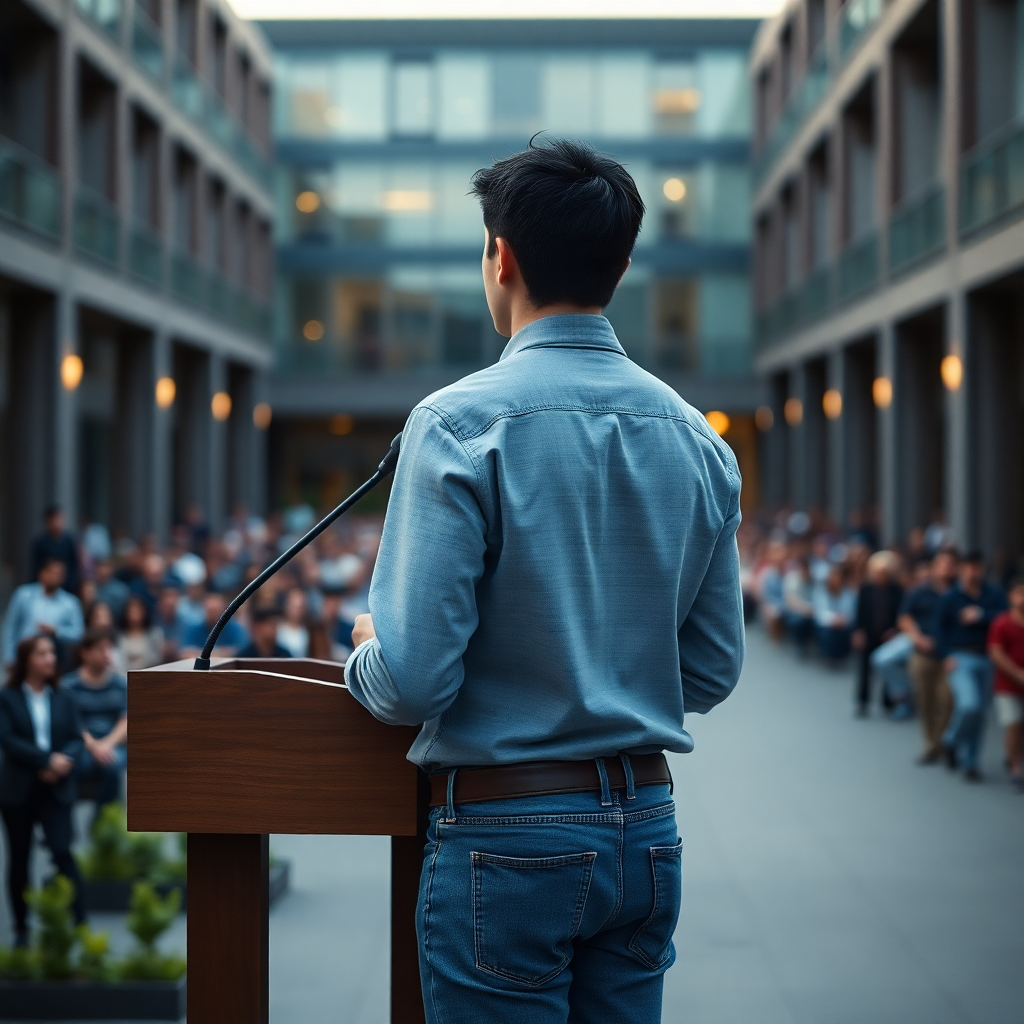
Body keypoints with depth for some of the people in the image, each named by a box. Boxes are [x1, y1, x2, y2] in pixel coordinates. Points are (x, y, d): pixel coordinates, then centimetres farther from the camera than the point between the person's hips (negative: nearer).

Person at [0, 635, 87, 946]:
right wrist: (47, 760, -18)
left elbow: (76, 739, 4)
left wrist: (65, 760, -17)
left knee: (62, 851, -13)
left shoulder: (63, 699, 9)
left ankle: (80, 921, -13)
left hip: (56, 789, 1)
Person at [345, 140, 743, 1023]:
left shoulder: (459, 423, -14)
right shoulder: (697, 438, 4)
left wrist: (364, 655, 4)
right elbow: (713, 672, 10)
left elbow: (414, 680, -18)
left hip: (508, 835, -5)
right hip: (646, 828, 6)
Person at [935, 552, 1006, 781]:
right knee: (969, 705, -21)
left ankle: (970, 762, 20)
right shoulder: (950, 598, 1)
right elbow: (941, 629, 2)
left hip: (986, 659, 3)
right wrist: (947, 656, -8)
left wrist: (981, 615, -16)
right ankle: (951, 741, 9)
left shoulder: (995, 595, 5)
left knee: (979, 711, 7)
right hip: (960, 659, -3)